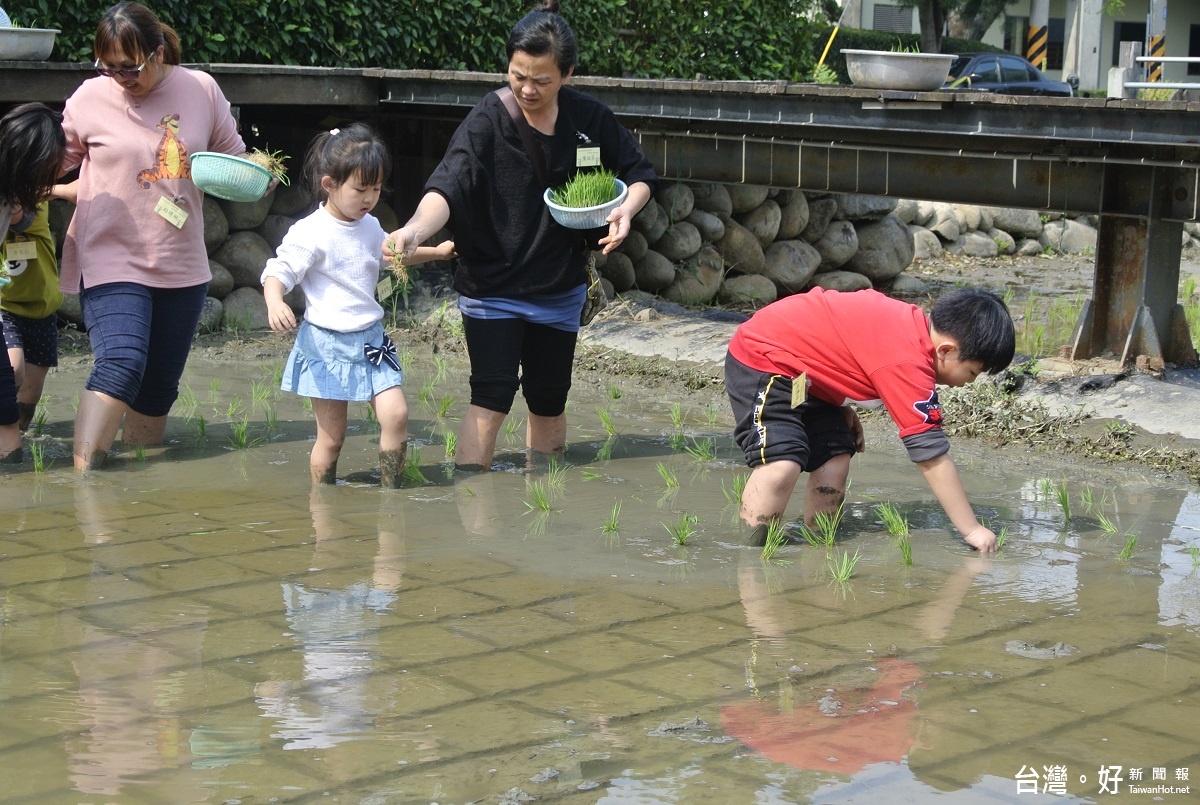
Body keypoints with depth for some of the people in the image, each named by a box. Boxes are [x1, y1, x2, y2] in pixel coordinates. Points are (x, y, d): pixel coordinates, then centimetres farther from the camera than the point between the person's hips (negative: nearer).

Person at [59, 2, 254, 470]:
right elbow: (58, 157, 9)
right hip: (111, 261, -3)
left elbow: (233, 156, 12)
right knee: (121, 365, -22)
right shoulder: (91, 97, -4)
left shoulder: (201, 89, 1)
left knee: (160, 383, 10)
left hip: (182, 265, 3)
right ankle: (84, 474, -20)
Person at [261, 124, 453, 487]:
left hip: (370, 339, 6)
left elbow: (390, 252, 31)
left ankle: (390, 494, 6)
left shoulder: (369, 227, 10)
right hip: (327, 344, -6)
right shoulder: (310, 233, -14)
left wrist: (437, 251, 30)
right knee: (331, 436, 1)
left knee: (396, 414, -7)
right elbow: (278, 271, -19)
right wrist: (274, 302, -39)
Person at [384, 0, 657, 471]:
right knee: (491, 399, -11)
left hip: (559, 291, 4)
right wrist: (416, 229, -49)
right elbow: (448, 188, -28)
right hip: (491, 289, -4)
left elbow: (639, 173, 9)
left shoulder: (590, 119, -5)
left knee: (549, 402, 15)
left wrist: (627, 209, -14)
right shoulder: (486, 122, -16)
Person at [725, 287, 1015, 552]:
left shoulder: (913, 321, -2)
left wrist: (844, 407, 7)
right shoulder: (908, 366, -28)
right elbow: (933, 458, -25)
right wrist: (972, 530, -19)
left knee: (834, 463, 3)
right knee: (781, 465, -25)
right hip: (762, 358, -10)